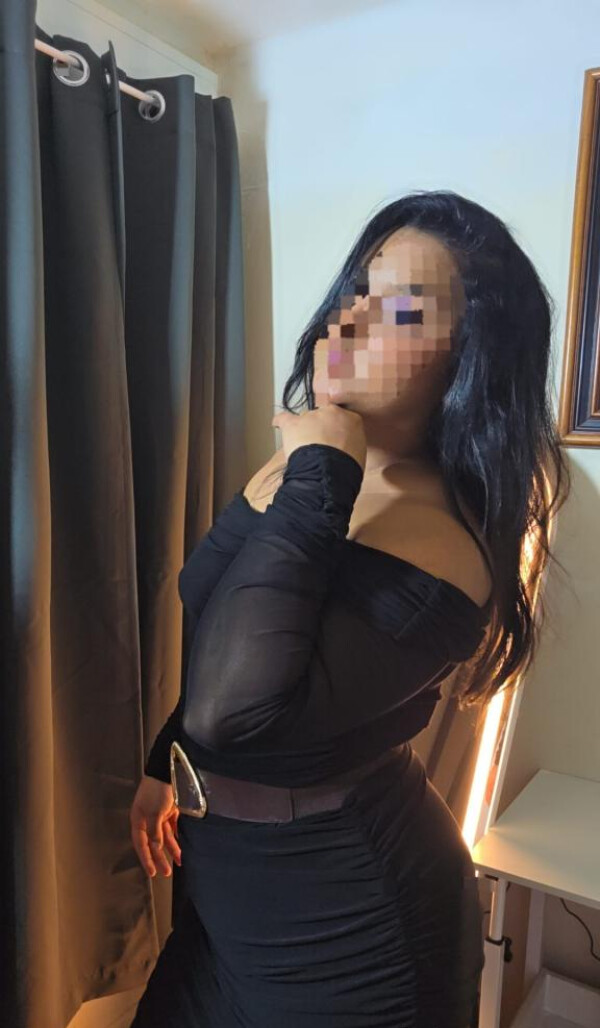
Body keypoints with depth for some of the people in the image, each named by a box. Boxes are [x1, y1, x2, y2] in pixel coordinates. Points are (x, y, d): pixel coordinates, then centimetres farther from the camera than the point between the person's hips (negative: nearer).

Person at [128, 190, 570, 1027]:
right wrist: (162, 765, 15)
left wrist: (320, 478, -32)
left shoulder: (439, 547, -28)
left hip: (339, 926, -7)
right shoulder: (300, 463, -4)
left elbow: (233, 709, -38)